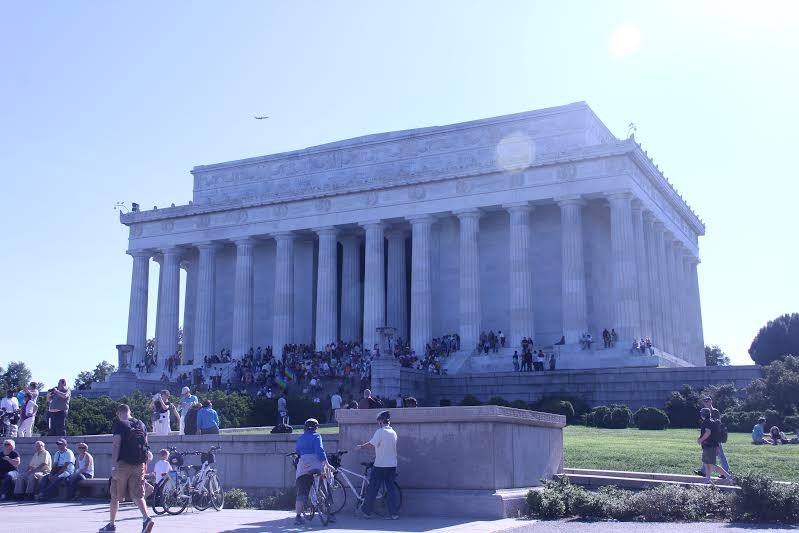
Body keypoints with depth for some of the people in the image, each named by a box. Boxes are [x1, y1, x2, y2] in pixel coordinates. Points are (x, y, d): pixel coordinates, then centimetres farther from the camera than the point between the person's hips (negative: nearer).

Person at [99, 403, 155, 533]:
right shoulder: (141, 424, 14)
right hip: (139, 464, 5)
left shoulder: (119, 424, -3)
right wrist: (144, 464, 22)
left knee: (115, 495, 10)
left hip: (123, 464, -4)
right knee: (137, 495, 1)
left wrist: (113, 466, -14)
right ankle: (146, 519, -20)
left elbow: (116, 445, -12)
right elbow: (145, 445, 16)